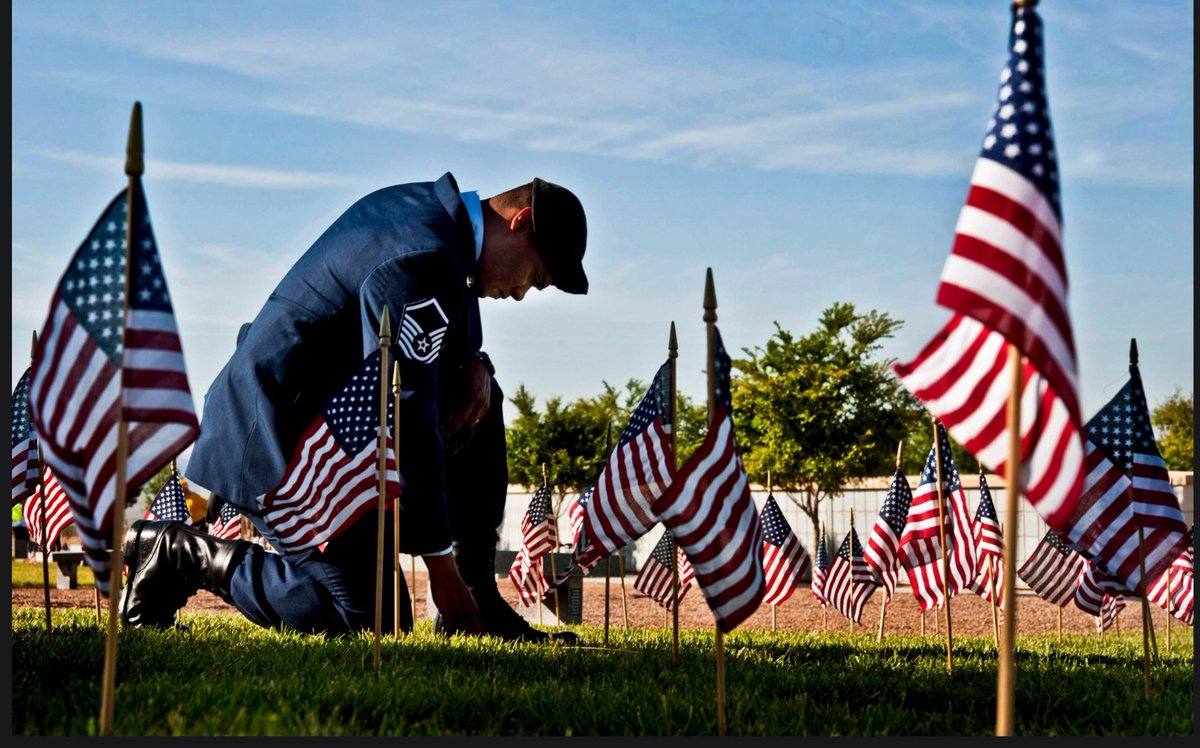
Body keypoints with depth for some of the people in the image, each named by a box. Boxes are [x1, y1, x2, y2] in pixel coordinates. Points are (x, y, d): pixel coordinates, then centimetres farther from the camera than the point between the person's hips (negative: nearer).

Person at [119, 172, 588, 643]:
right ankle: (182, 552, -3)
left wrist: (472, 363, 1)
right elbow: (407, 421, -25)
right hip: (277, 441, -11)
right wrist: (441, 566, -19)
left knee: (479, 400, 12)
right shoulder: (423, 264, -24)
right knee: (370, 622, -13)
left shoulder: (424, 204, 7)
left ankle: (478, 598, 10)